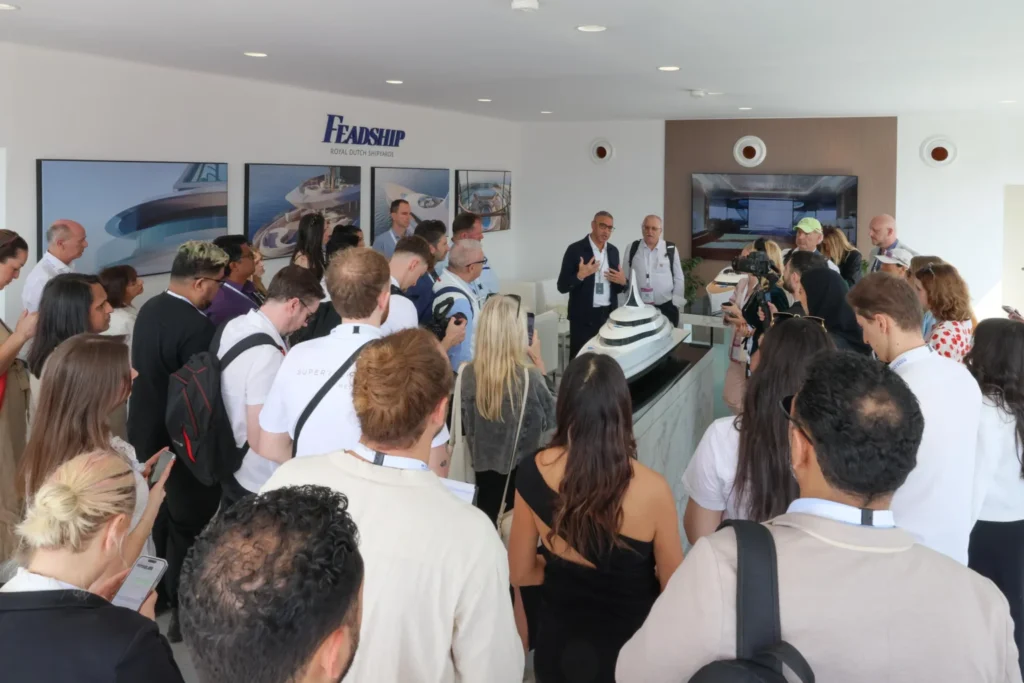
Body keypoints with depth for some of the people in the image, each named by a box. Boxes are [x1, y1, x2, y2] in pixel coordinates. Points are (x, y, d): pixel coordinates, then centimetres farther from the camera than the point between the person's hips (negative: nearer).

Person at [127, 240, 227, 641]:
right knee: (188, 525, 4)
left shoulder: (149, 309, 2)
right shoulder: (196, 326, -27)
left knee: (158, 517, 24)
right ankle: (182, 613, 14)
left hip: (145, 430, 9)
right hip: (180, 440, -9)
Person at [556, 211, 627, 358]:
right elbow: (562, 286, -7)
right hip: (583, 317, -5)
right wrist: (580, 276, -23)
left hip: (608, 315, 5)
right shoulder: (575, 250, -6)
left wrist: (622, 282, -4)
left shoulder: (613, 251, 10)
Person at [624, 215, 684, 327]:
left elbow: (679, 278, 4)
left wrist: (676, 304, -1)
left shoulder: (671, 249, -1)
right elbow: (626, 277, 7)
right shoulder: (632, 249, 2)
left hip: (666, 307, -1)